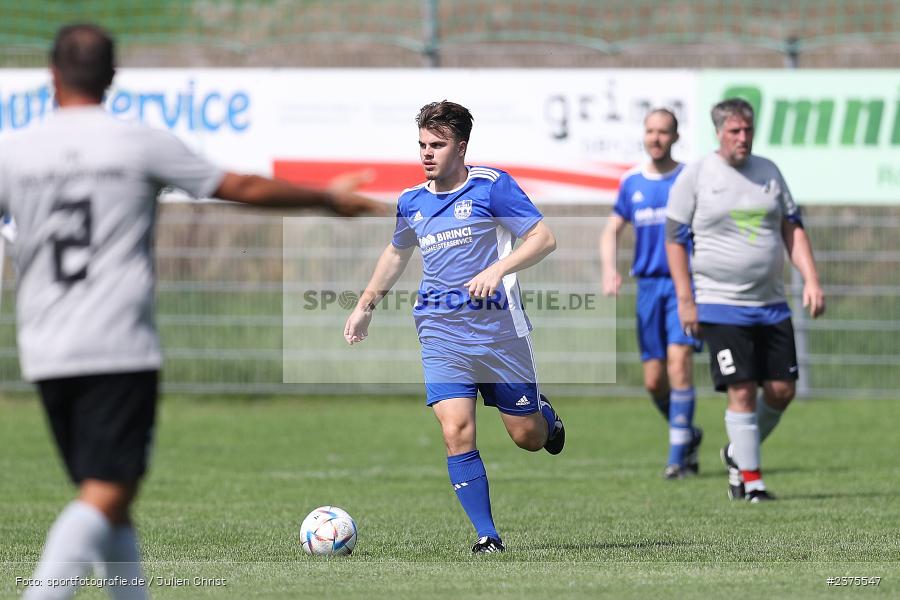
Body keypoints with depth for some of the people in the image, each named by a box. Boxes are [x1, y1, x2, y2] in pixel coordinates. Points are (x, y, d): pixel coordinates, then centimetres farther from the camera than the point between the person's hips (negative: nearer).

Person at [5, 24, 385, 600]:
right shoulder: (143, 145, -1)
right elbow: (246, 189, 5)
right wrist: (332, 199, 19)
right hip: (121, 350, -3)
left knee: (105, 500, 14)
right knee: (106, 495, -9)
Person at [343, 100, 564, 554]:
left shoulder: (490, 185, -6)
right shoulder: (411, 202, 9)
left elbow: (543, 238, -9)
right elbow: (397, 253, 29)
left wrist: (497, 269, -22)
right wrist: (366, 305, 31)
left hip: (498, 328, -3)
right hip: (441, 332, 3)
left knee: (528, 437, 4)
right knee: (456, 431, -15)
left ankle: (543, 412, 42)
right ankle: (487, 536, -9)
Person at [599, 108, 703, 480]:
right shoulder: (632, 182, 10)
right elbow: (611, 230, 16)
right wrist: (609, 270, 0)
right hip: (648, 285, 4)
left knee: (678, 360, -18)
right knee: (653, 380, 2)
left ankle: (679, 455, -14)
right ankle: (688, 434, 28)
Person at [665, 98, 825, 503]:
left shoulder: (768, 172, 10)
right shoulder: (695, 176, -3)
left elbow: (792, 229, 14)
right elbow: (674, 239, -1)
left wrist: (811, 280, 1)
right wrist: (685, 300, -7)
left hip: (771, 305, 5)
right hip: (720, 306, -5)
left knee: (782, 390, 3)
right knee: (742, 391, -11)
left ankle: (738, 453, 26)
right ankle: (750, 482, -3)